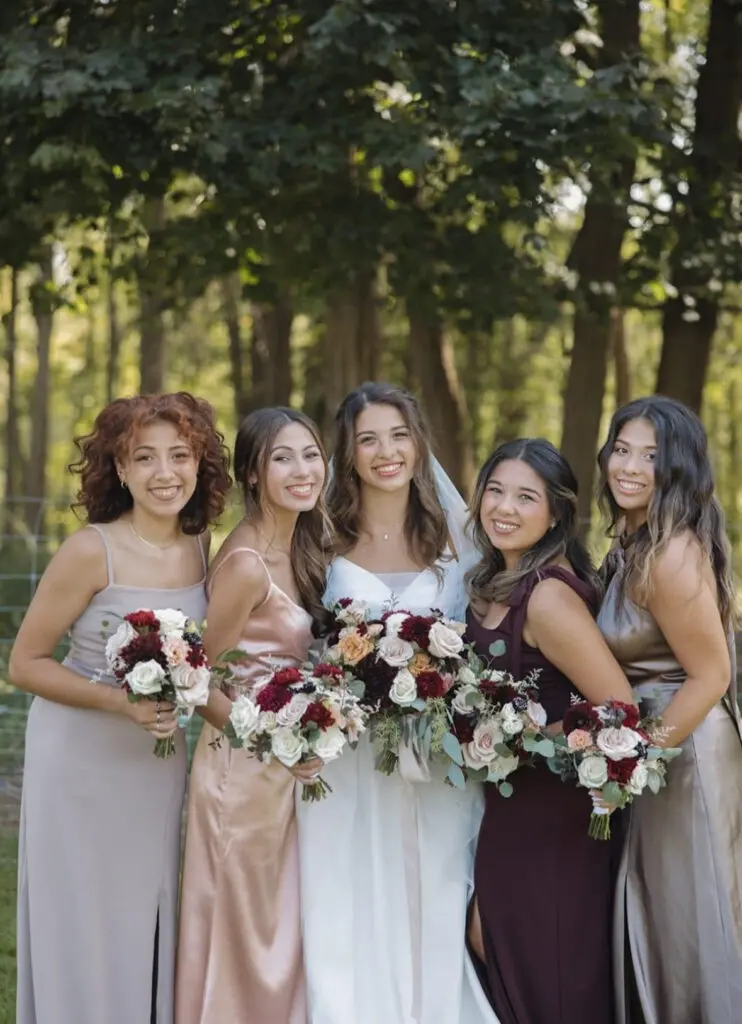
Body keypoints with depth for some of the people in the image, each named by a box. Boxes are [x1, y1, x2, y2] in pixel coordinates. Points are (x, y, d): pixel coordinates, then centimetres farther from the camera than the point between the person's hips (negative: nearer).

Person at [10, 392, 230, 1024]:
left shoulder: (200, 545, -2)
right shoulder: (91, 552, -18)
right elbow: (26, 664, -13)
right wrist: (123, 703, -24)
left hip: (159, 763, 5)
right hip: (81, 760, -5)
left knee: (149, 929, 14)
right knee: (85, 930, 5)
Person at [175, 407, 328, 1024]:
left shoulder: (300, 551, 6)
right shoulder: (246, 563, -19)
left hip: (286, 770, 8)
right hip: (244, 769, -8)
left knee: (282, 930, 17)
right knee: (244, 932, 5)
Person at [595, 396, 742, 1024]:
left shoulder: (672, 554, -23)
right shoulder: (633, 542, 6)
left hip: (683, 747, -9)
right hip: (650, 737, 9)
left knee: (683, 912, 5)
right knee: (654, 911, 20)